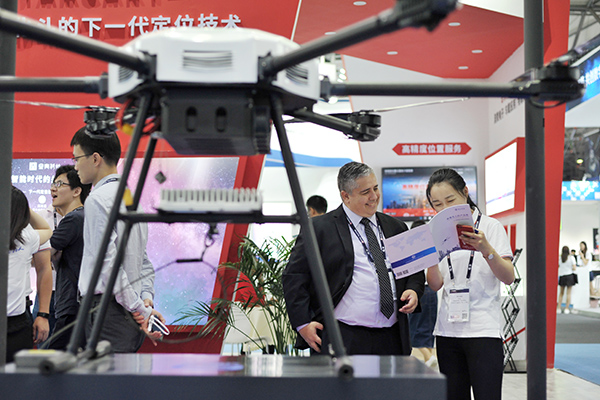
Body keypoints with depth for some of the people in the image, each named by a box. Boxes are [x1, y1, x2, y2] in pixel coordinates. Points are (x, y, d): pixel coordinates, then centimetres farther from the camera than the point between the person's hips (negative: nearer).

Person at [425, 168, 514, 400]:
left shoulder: (490, 226, 0)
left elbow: (508, 277, -9)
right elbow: (435, 284, 5)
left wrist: (486, 250, -25)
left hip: (484, 330, -4)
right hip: (448, 330, 4)